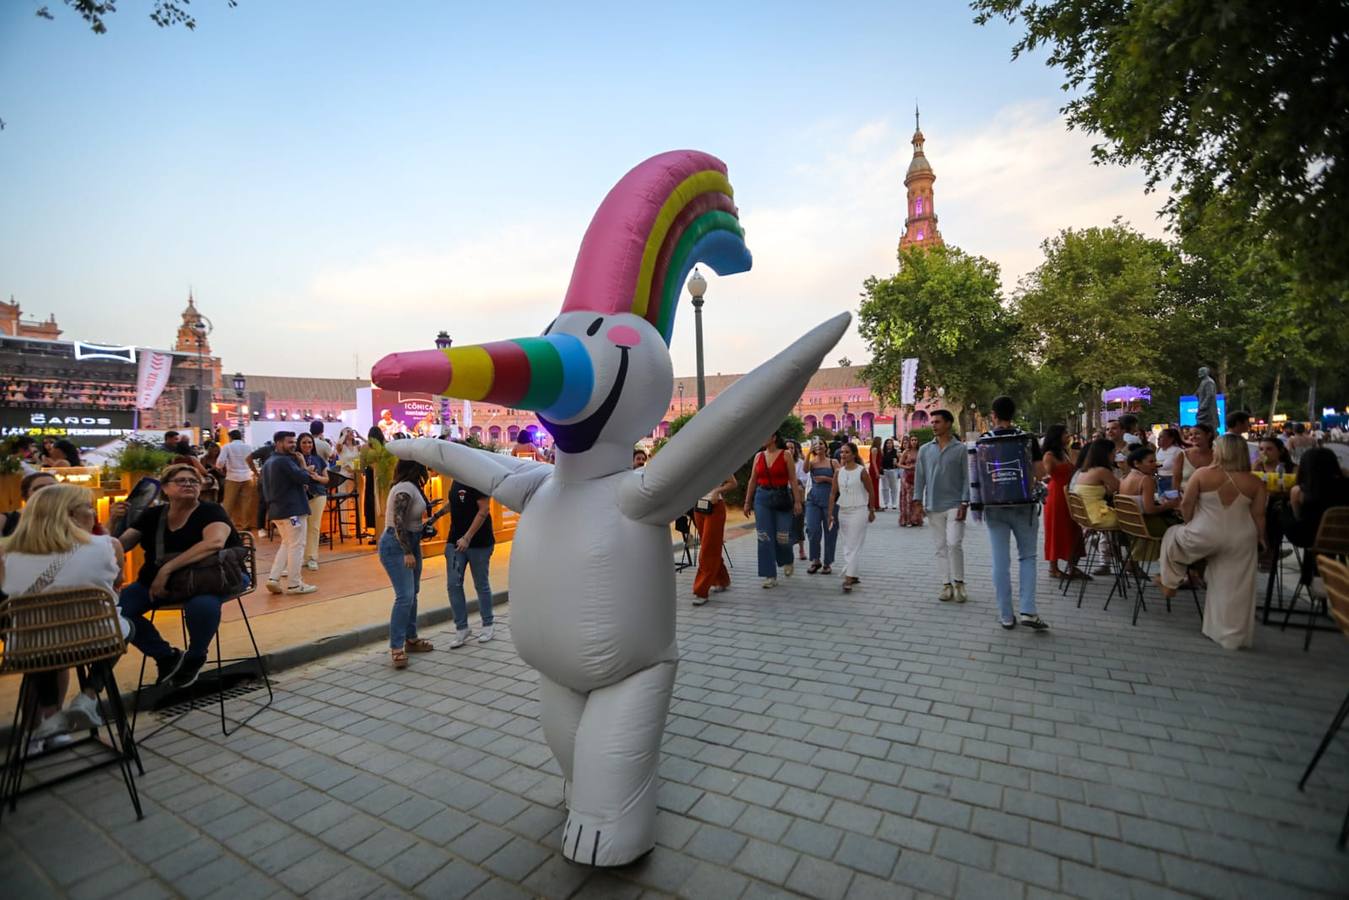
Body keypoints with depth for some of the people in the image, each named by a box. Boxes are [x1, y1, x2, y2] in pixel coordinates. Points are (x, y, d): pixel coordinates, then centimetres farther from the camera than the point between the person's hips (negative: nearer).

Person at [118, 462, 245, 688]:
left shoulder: (211, 511, -7)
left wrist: (167, 568, -30)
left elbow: (215, 542, -27)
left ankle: (195, 658, -3)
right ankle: (167, 656, 3)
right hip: (155, 580, 6)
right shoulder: (152, 515, 10)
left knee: (202, 605, -37)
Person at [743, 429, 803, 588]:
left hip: (782, 497, -3)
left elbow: (793, 480, -5)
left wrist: (797, 501, -10)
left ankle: (787, 561, 33)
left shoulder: (785, 455, -3)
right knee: (765, 538, -1)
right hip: (762, 498, 3)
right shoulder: (759, 456, 8)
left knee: (782, 537, -2)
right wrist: (747, 502, 10)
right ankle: (770, 576, 6)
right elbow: (753, 480, 11)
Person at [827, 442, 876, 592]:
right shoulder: (838, 471, 4)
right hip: (842, 511, 5)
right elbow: (833, 493, 4)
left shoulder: (861, 471, -8)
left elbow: (871, 492, 0)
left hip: (858, 511, -5)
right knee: (847, 545, 12)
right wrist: (830, 514, 1)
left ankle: (848, 578, -10)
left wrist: (872, 511, 6)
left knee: (853, 545, -8)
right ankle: (854, 575, 24)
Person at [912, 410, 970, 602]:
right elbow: (919, 477, 6)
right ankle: (947, 585, 15)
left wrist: (964, 503, -10)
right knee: (940, 547, 7)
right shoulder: (925, 450, 7)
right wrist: (918, 504, 0)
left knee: (954, 544, -10)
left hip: (954, 505, -3)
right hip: (934, 506, 3)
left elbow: (966, 477, -2)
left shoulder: (960, 449, -1)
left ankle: (958, 583, 7)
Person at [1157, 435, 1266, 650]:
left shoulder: (1203, 474, -12)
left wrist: (1189, 525, 12)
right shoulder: (1255, 482, -5)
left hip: (1204, 536, -3)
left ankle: (1170, 583, 36)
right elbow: (1258, 515, -1)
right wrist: (1261, 537, 15)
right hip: (1240, 540, 3)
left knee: (1173, 537, 29)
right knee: (1233, 588, 11)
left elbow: (1186, 505, -6)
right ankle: (1232, 636, 23)